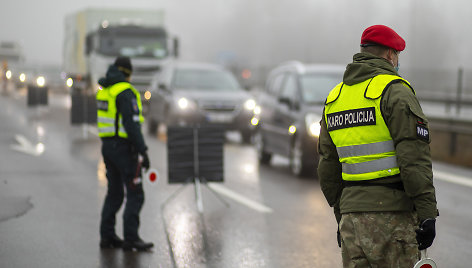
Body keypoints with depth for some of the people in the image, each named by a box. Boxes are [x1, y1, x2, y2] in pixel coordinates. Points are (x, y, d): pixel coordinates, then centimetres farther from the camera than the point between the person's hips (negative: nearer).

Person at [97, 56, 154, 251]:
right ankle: (131, 238, -9)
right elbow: (132, 123, -22)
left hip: (107, 145, 9)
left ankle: (107, 236, 16)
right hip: (124, 147, -9)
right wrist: (143, 151, -21)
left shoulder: (104, 90, 11)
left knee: (115, 193, 15)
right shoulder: (125, 92, -16)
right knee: (135, 194, -5)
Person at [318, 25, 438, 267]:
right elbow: (413, 158, -15)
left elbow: (328, 168, 18)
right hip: (391, 211, -6)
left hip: (351, 212, 7)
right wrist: (428, 214, -14)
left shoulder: (334, 97, 15)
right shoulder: (394, 91, -7)